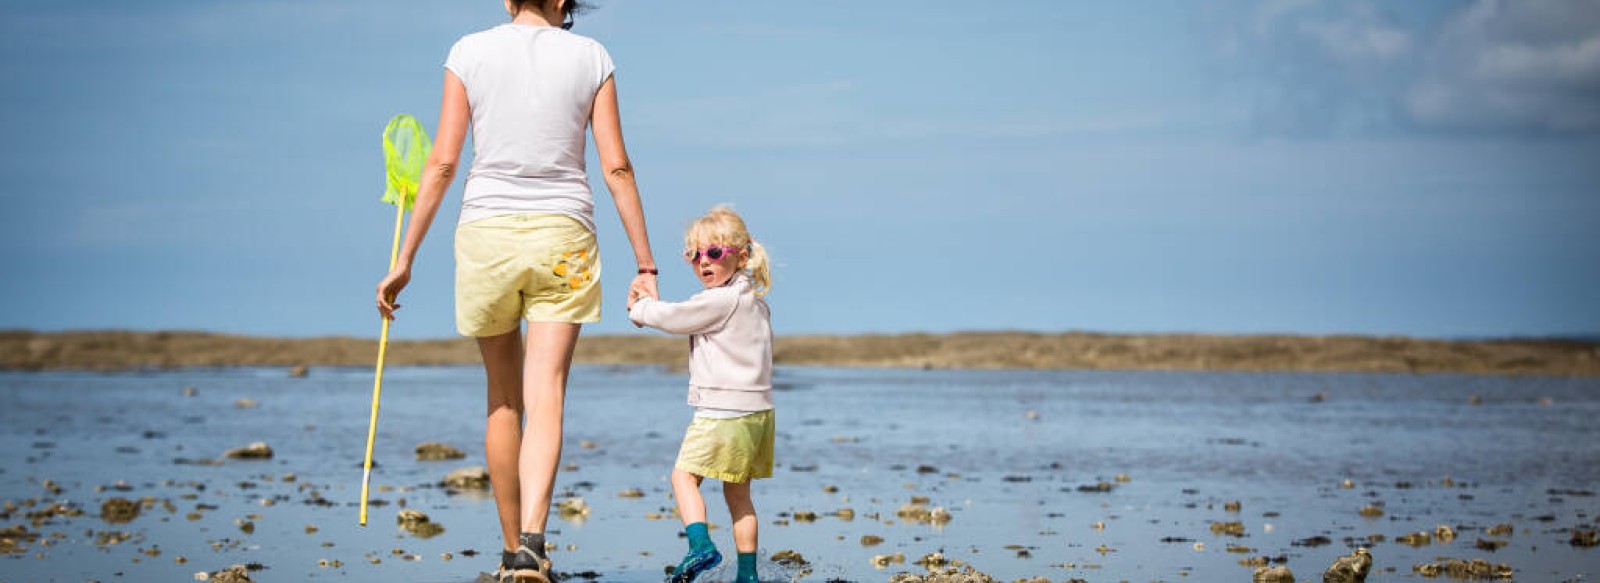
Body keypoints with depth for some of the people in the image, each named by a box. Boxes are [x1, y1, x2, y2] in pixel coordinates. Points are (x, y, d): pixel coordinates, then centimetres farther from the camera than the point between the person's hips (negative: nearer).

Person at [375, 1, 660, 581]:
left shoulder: (470, 52, 2)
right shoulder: (590, 56, 3)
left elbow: (442, 164, -1)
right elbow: (617, 168, 1)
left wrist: (405, 260, 4)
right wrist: (645, 264, 6)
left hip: (487, 233, 1)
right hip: (562, 234, -1)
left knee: (504, 401, 14)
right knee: (546, 399, -7)